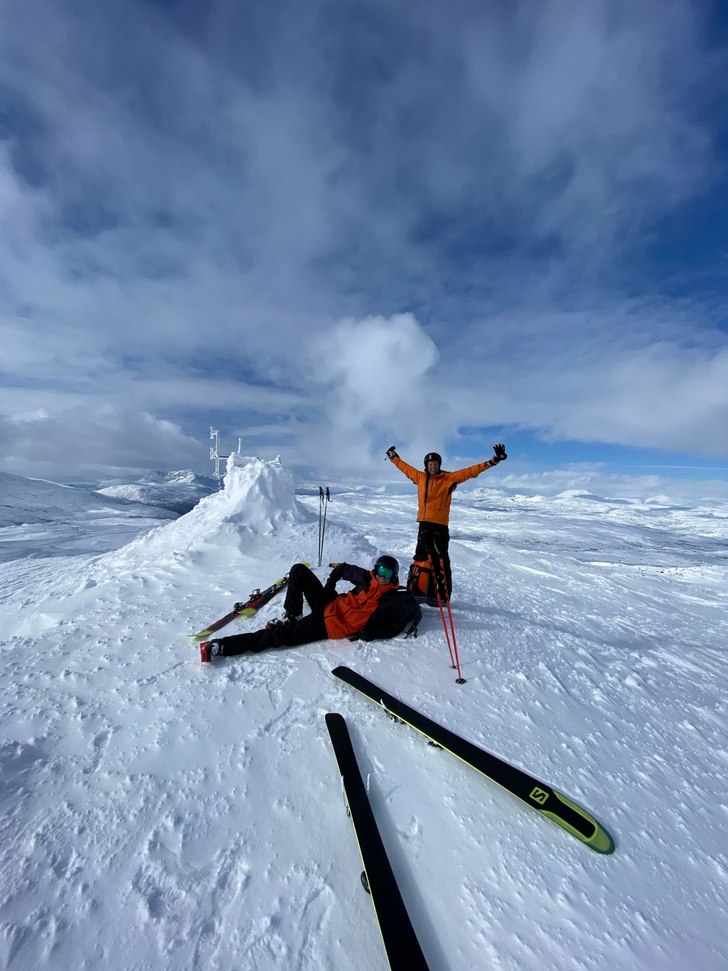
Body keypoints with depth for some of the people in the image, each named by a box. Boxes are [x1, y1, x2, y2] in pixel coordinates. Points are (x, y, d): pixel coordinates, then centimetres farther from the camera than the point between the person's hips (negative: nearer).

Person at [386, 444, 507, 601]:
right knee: (420, 558, 14)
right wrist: (393, 457, 35)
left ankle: (443, 595, 6)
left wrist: (493, 461, -12)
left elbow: (470, 471, -6)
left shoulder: (449, 478, -2)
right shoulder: (420, 477, 10)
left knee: (441, 561, -3)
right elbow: (405, 467, 24)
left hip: (440, 525, -5)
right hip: (424, 524, 5)